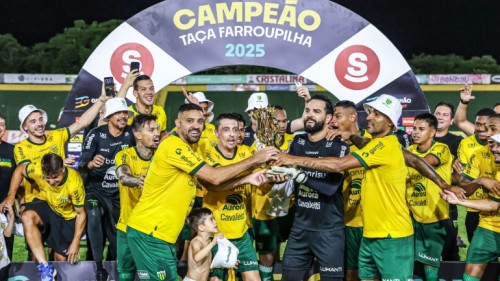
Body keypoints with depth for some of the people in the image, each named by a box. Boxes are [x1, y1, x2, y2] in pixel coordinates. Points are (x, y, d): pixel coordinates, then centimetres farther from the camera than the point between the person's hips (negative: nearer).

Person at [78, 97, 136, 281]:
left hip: (118, 193, 3)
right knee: (93, 215, -31)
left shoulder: (131, 134, -7)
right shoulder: (96, 135, -14)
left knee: (117, 235, 8)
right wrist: (91, 163, -39)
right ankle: (98, 266, -26)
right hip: (96, 190, -3)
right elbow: (81, 166, -16)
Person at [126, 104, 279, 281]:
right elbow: (214, 177, -20)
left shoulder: (186, 149, 14)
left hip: (162, 234, 10)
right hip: (148, 232, -10)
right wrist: (254, 160, -13)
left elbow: (210, 184, 12)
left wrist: (246, 179, 0)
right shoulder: (173, 146, -18)